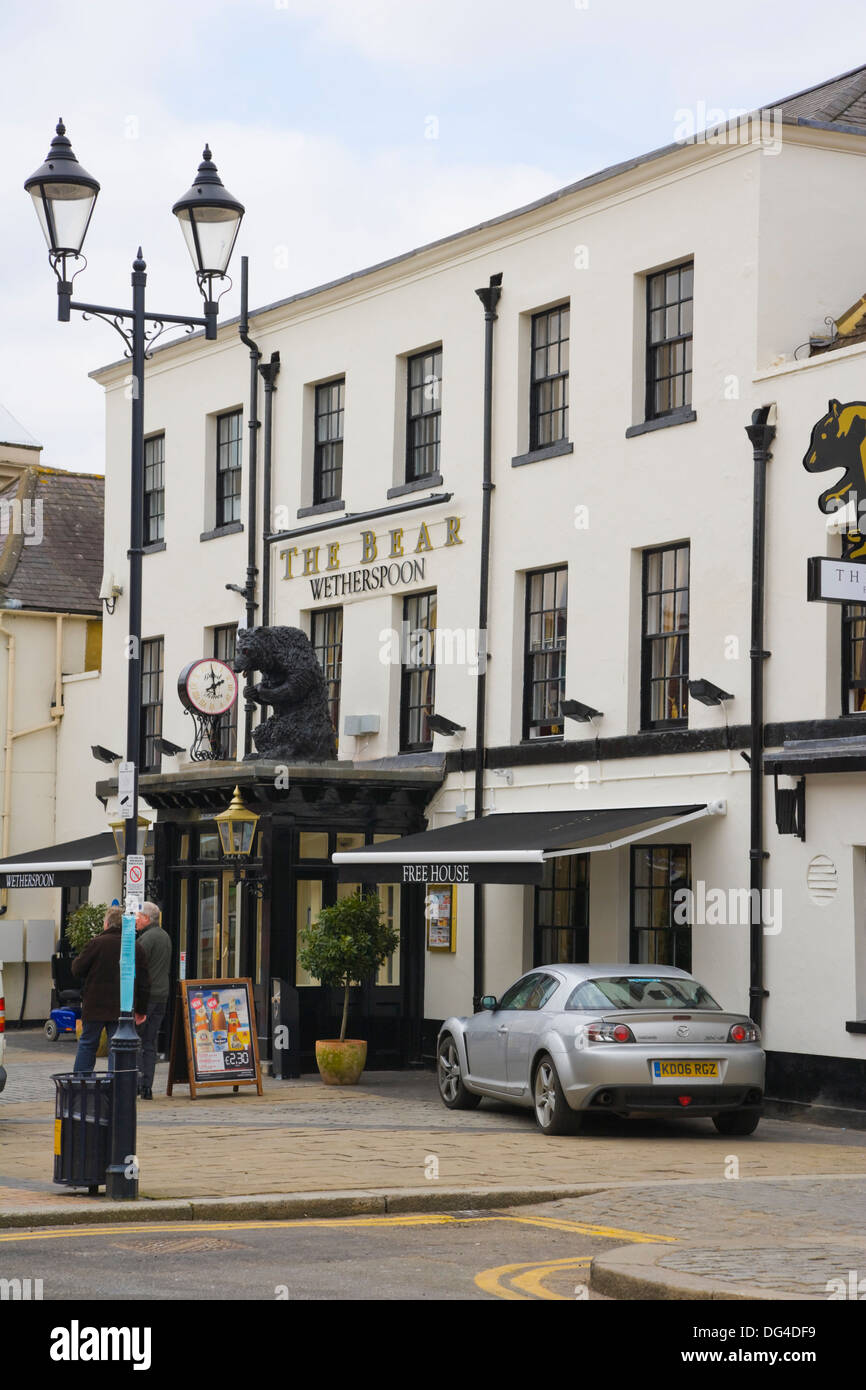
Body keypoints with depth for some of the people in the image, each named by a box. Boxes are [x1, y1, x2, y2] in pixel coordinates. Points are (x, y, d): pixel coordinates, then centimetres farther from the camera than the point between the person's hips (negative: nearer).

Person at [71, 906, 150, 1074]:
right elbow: (144, 983, 7)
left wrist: (77, 959, 19)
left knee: (87, 1044, 10)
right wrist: (141, 1010, 14)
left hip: (95, 1006, -2)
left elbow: (77, 970, -3)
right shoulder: (136, 947, 4)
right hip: (123, 1009, 2)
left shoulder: (97, 943, -8)